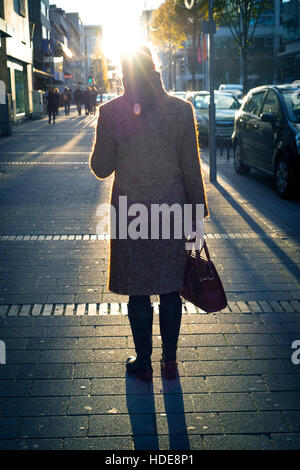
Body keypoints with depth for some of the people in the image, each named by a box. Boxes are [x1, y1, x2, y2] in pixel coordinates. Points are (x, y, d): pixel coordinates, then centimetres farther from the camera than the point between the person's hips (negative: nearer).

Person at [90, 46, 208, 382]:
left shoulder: (110, 112, -8)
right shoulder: (181, 109, -4)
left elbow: (101, 168, -2)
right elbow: (191, 168, -1)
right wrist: (197, 212, 9)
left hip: (130, 211, -1)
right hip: (171, 207, 2)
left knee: (138, 292, 10)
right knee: (170, 289, 14)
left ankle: (143, 364, 22)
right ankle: (170, 361, 26)